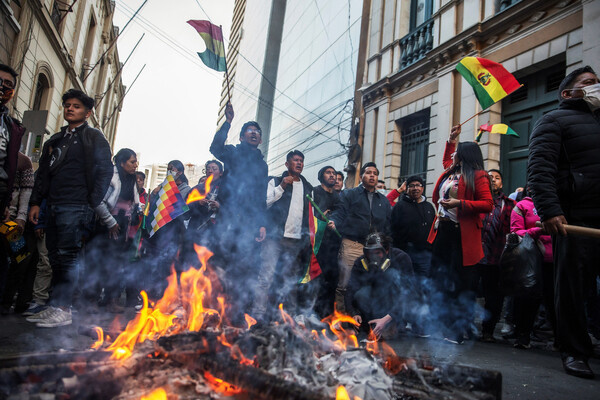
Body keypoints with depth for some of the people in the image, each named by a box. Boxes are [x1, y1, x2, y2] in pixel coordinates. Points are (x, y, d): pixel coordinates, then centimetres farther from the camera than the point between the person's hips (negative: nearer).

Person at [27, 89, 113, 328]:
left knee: (67, 256, -10)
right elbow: (43, 173, 22)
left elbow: (105, 171, -5)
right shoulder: (55, 140, 22)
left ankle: (62, 310, -7)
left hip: (75, 207, -7)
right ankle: (55, 308, 14)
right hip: (54, 206, 7)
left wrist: (92, 205, -11)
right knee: (56, 258, 7)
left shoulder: (93, 138, 2)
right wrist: (35, 202, 13)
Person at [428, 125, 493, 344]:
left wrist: (459, 203, -19)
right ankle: (440, 325, 17)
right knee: (439, 279, 9)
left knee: (462, 284, -3)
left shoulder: (477, 176, -5)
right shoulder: (450, 172, 18)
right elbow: (446, 159, 42)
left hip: (462, 235, -8)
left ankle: (459, 332, 2)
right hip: (443, 230, 9)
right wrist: (451, 139, 35)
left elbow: (488, 204, -14)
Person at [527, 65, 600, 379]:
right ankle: (574, 352, 12)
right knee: (571, 288, 1)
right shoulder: (554, 120, 5)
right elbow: (539, 168, -10)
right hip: (575, 220, -6)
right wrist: (549, 210, -22)